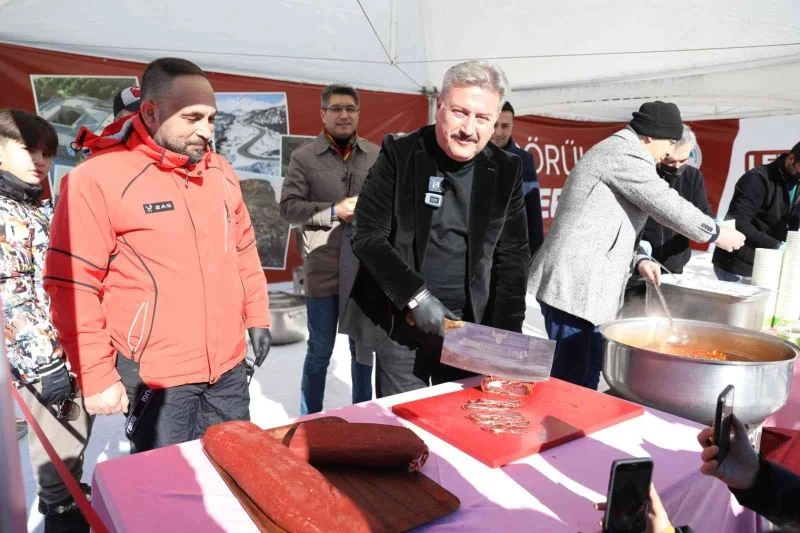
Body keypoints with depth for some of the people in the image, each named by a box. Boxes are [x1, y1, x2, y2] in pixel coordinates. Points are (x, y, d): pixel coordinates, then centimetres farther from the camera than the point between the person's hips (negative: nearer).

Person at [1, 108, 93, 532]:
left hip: (77, 352, 8)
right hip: (48, 363, -8)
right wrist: (44, 362, -21)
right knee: (60, 457, 6)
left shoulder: (43, 210, 12)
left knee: (74, 446, 21)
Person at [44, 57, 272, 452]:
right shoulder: (100, 178, -14)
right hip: (156, 376, -5)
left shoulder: (220, 172, 6)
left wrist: (257, 317, 14)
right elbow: (72, 285, -13)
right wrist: (96, 375, -12)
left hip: (229, 366, 6)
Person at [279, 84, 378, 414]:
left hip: (366, 268, 3)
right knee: (319, 351, 10)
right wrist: (335, 211, -15)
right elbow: (288, 207, -5)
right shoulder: (304, 157, -1)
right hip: (323, 269, -2)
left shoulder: (375, 155, 6)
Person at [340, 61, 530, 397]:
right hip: (401, 325, -2)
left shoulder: (505, 171, 1)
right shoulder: (398, 155, -6)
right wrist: (415, 295, -18)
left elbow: (512, 256, 2)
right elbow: (367, 236, -9)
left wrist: (505, 335, -5)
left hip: (471, 328, 3)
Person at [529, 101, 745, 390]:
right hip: (573, 285, -11)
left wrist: (637, 260, 13)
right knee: (571, 382, -6)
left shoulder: (618, 153, 23)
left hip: (581, 284, 11)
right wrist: (716, 233, 6)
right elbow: (668, 205, -10)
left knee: (588, 376, 15)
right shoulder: (624, 153, -10)